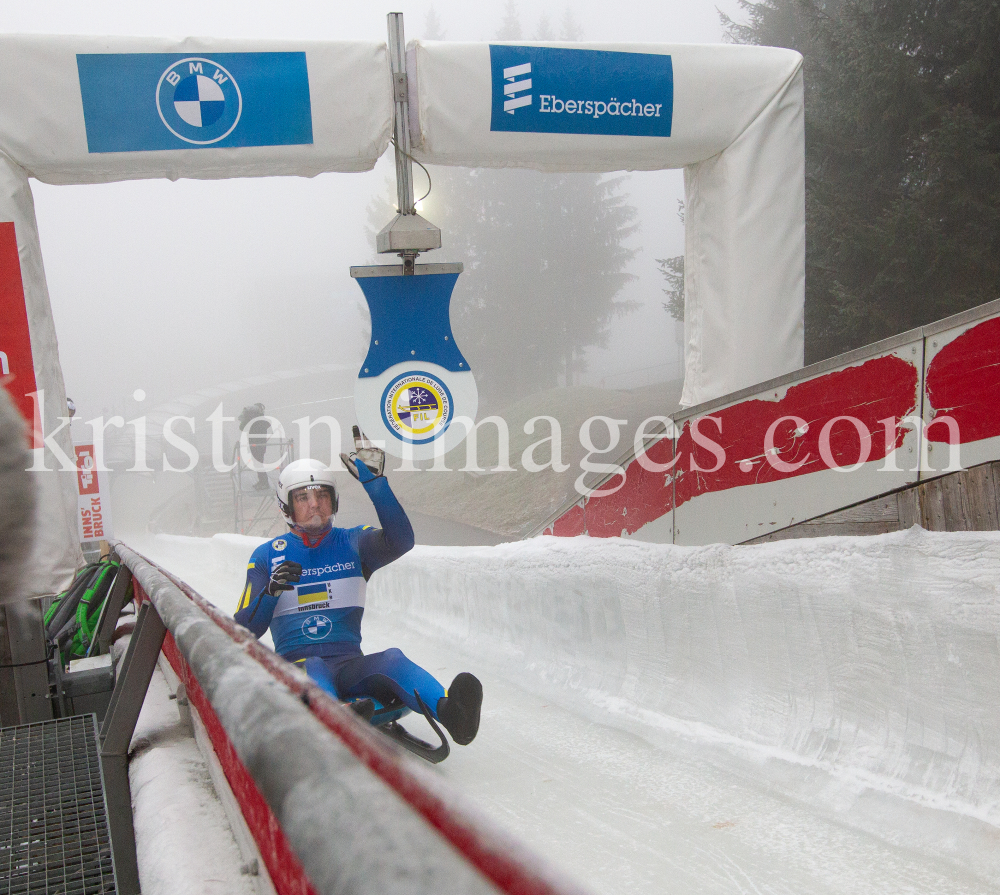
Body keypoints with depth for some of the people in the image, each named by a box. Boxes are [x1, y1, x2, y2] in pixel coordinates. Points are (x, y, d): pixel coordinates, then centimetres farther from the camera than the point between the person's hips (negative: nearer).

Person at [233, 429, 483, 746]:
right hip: (295, 666, -1)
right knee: (313, 670, -37)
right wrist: (271, 592, -13)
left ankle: (448, 709, -60)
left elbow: (400, 540, -11)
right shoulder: (267, 556, 11)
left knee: (392, 660, -30)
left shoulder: (354, 543, 12)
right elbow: (246, 631, 6)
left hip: (349, 664, 2)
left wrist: (374, 481, -16)